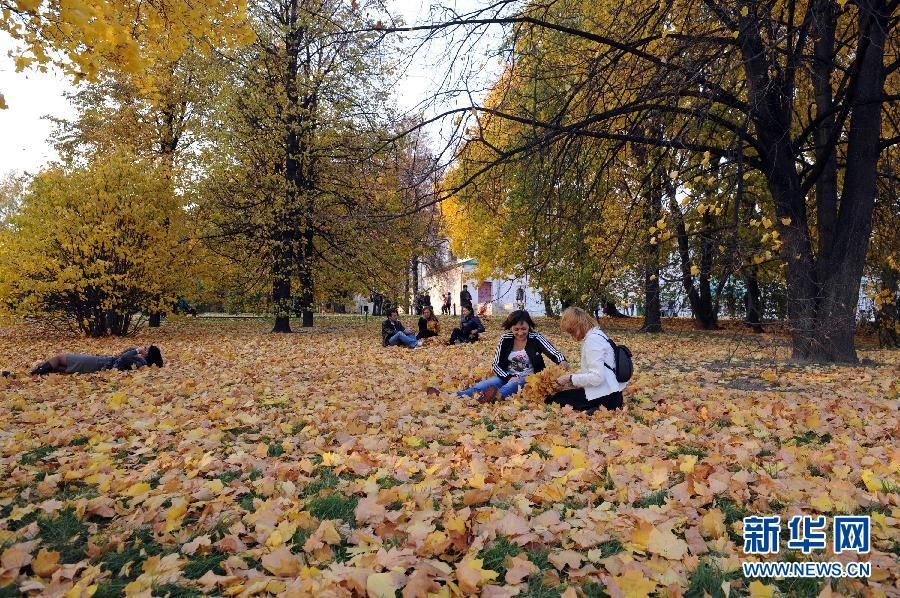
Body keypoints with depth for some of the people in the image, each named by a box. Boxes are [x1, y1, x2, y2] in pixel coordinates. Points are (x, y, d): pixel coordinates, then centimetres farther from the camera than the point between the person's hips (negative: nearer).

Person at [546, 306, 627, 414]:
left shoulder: (592, 339, -19)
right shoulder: (595, 334, 12)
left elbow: (596, 377, -25)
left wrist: (570, 378, -15)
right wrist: (573, 374, 9)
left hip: (605, 396, -11)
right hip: (608, 391, 11)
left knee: (552, 399, -8)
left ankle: (594, 410, -12)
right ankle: (598, 408, 7)